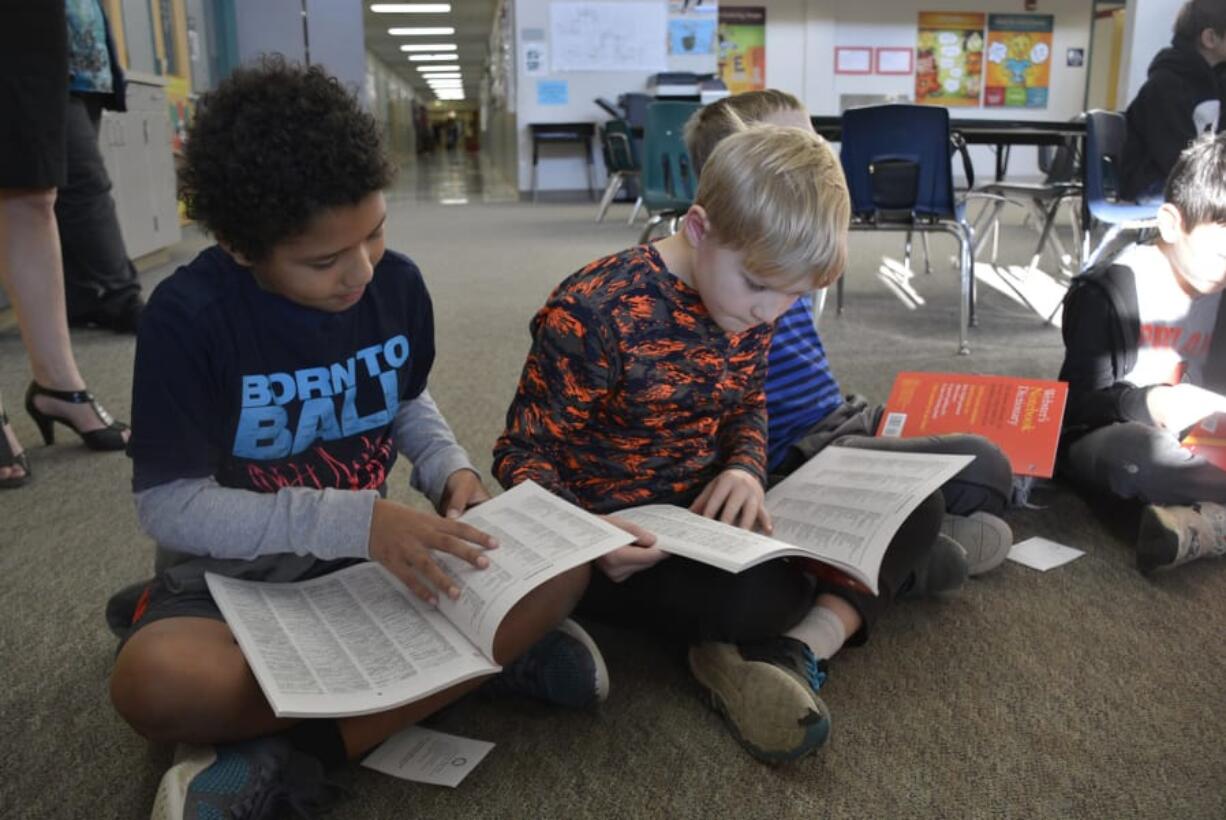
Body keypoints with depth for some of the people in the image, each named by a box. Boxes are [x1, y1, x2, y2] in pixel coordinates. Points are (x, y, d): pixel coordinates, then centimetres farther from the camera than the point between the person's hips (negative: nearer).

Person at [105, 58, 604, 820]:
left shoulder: (398, 281, -6)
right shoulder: (188, 316, -18)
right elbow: (173, 507, -17)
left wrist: (450, 468, -9)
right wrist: (356, 521, -28)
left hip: (378, 549, 4)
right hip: (238, 573, -3)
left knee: (562, 567, -20)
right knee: (155, 682, -37)